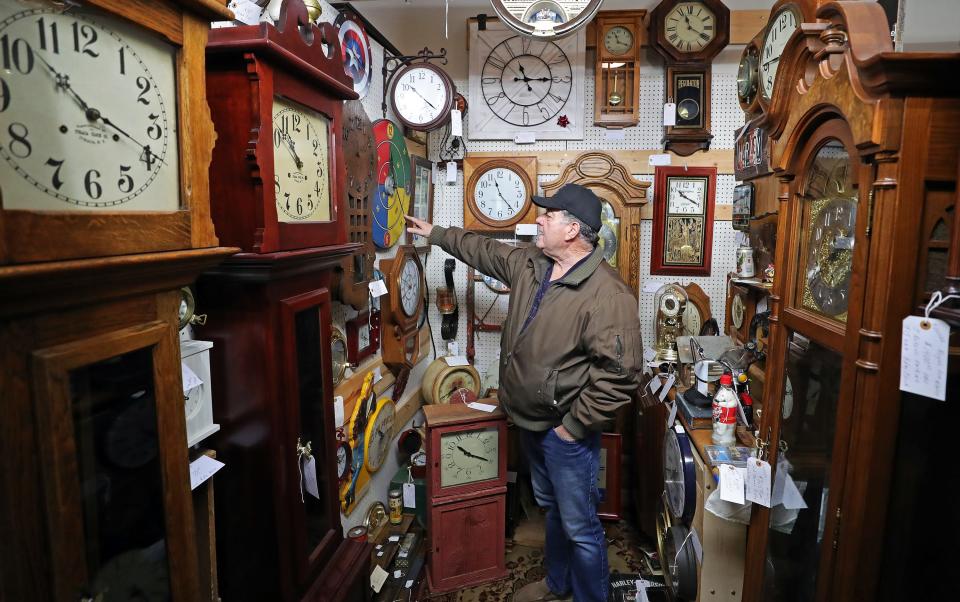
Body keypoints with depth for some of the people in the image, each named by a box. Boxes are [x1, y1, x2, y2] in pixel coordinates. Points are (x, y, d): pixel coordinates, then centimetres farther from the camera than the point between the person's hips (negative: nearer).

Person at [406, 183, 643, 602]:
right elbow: (484, 251, 19)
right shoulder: (530, 263, 1)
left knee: (579, 527, 7)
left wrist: (574, 426, -21)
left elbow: (620, 374, -27)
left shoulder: (608, 295, -26)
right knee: (551, 507, 27)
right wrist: (436, 233, 26)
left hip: (565, 432, -8)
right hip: (531, 422, 9)